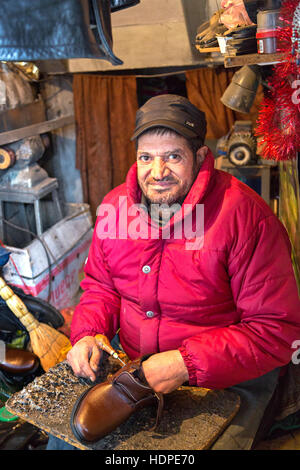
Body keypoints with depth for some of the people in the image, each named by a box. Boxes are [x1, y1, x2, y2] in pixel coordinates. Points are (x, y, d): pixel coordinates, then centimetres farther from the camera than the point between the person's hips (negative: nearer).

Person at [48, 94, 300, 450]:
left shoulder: (246, 216, -20)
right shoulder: (115, 206, -1)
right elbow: (100, 287, 11)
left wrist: (186, 365, -26)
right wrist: (87, 334, -10)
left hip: (228, 381, -3)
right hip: (131, 366, 4)